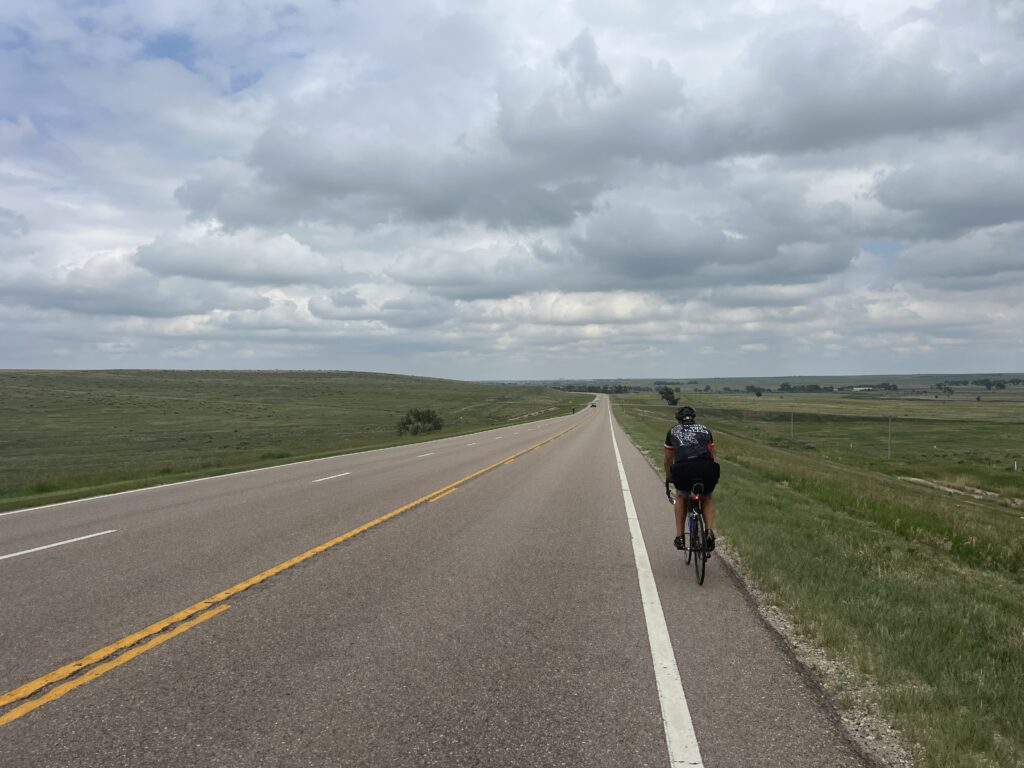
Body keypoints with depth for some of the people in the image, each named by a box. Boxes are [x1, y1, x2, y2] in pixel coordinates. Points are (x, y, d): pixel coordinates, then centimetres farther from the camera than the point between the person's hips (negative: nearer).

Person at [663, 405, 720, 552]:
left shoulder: (673, 431, 28)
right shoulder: (705, 430, 30)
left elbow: (668, 460, 38)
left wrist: (668, 478, 54)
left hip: (682, 469, -1)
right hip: (706, 468, 1)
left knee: (681, 497, 30)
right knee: (707, 498, 30)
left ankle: (679, 537, 22)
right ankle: (710, 531, 9)